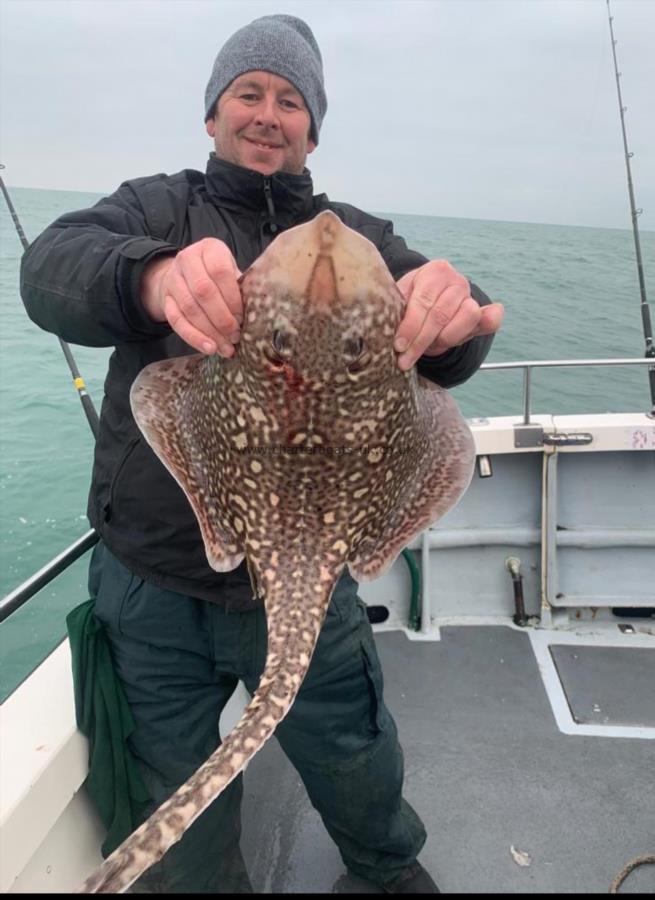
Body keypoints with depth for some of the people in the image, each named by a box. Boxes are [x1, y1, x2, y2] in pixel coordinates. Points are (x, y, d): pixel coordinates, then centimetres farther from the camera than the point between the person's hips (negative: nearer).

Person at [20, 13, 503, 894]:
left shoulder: (356, 236, 3)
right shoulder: (157, 207, 1)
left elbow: (437, 352, -13)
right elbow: (52, 266, -19)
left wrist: (453, 314, -38)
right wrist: (152, 276, -43)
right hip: (154, 585, 0)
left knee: (359, 766, 20)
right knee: (182, 812, 20)